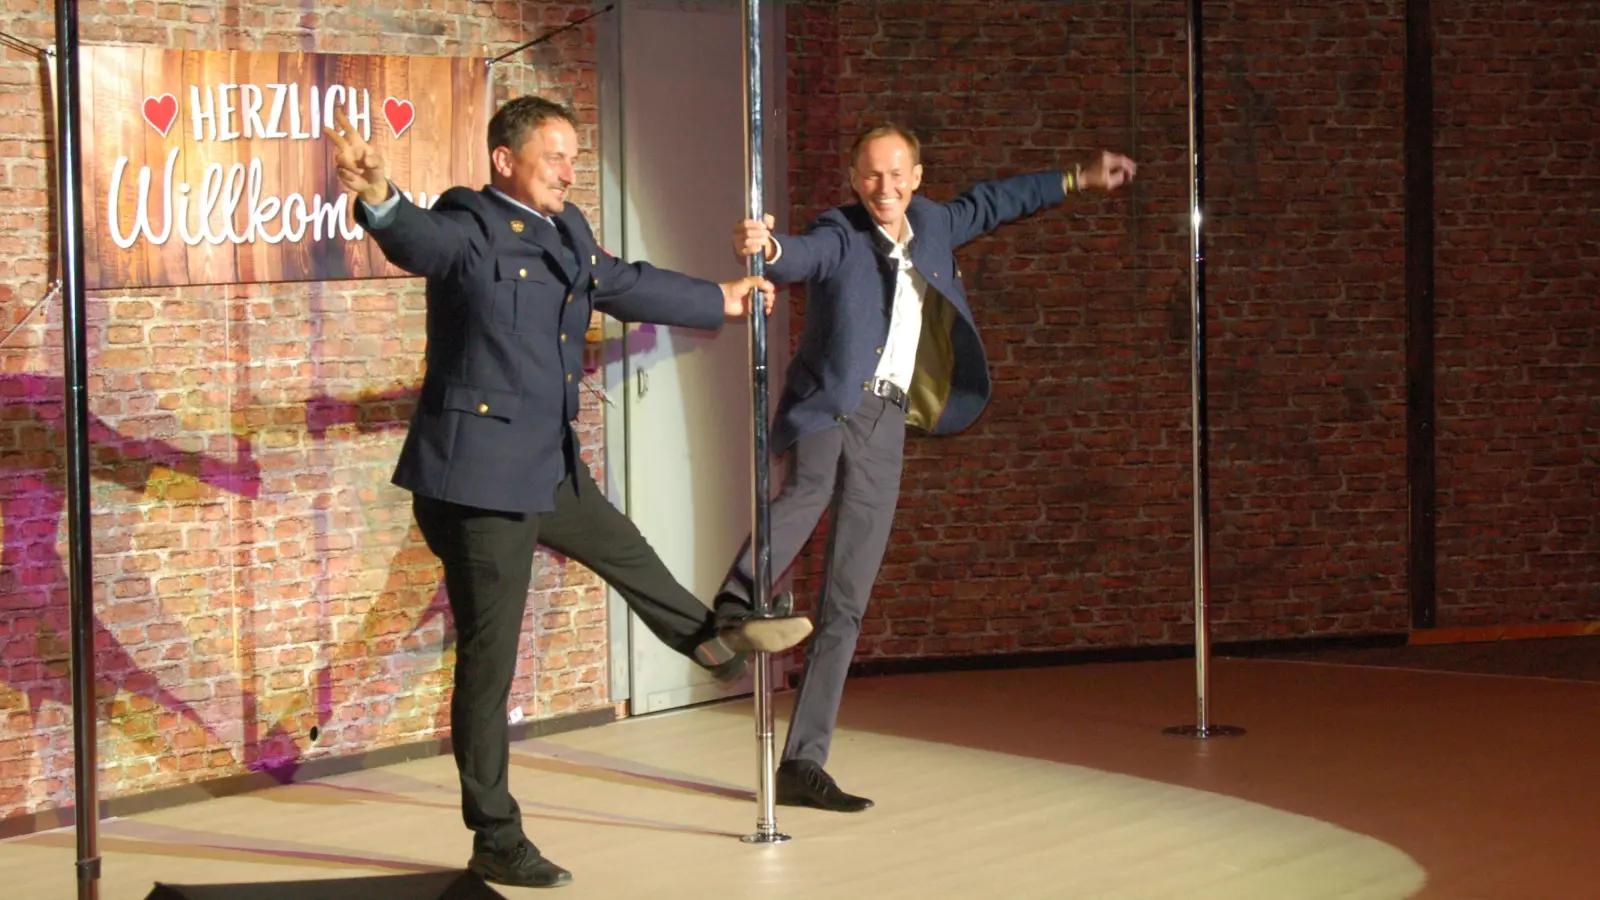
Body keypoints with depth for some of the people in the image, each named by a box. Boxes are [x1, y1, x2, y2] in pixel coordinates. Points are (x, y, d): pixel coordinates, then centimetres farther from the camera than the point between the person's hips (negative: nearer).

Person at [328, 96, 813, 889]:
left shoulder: (566, 235, 10)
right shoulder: (470, 230, -16)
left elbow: (626, 286, 28)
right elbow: (417, 239, -38)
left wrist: (719, 301, 41)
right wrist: (378, 198, -62)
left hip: (550, 467, 8)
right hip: (479, 473, -8)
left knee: (624, 551, 31)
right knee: (489, 659, -1)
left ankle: (714, 643, 59)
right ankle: (496, 842, 7)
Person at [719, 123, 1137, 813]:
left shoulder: (930, 224, 16)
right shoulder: (840, 236, -2)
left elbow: (989, 204, 35)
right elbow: (803, 257, -24)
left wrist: (1078, 181, 42)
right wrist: (765, 246, -48)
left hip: (886, 427, 5)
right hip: (830, 408, -5)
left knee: (845, 607, 4)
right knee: (812, 484, -43)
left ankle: (803, 764, 6)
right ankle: (735, 603, -51)